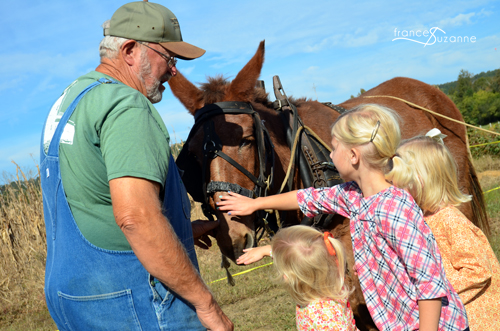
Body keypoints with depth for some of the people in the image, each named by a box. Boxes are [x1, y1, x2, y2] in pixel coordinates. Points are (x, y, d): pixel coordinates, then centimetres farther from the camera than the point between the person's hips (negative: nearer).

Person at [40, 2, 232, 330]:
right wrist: (206, 303, -24)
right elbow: (135, 215, -31)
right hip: (132, 303, -10)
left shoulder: (67, 100, 14)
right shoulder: (127, 105, -18)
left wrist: (184, 228, 19)